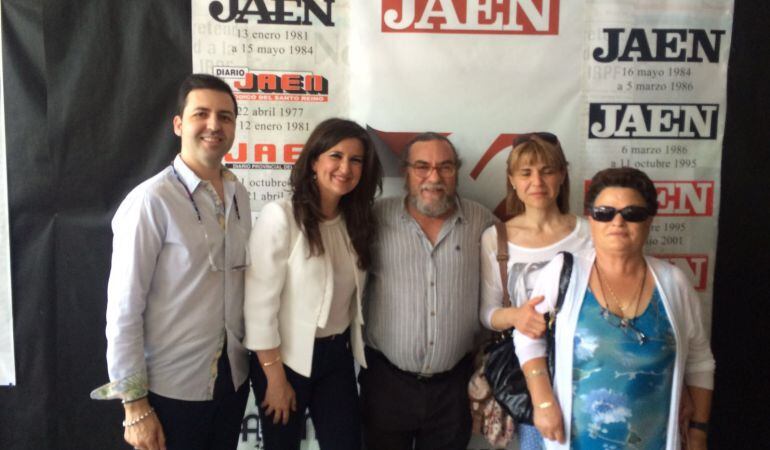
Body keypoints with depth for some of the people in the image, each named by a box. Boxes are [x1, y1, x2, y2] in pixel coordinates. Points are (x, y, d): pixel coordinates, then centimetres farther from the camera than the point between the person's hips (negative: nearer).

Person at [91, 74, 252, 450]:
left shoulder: (239, 195, 3)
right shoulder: (151, 201, -16)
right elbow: (123, 308, -15)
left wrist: (251, 357, 9)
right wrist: (135, 404, -13)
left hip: (233, 378, 6)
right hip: (173, 388, -6)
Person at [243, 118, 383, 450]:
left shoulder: (356, 221, 2)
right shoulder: (280, 217, -18)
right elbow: (259, 304, -17)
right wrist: (276, 378, -14)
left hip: (338, 356, 5)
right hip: (287, 359, -5)